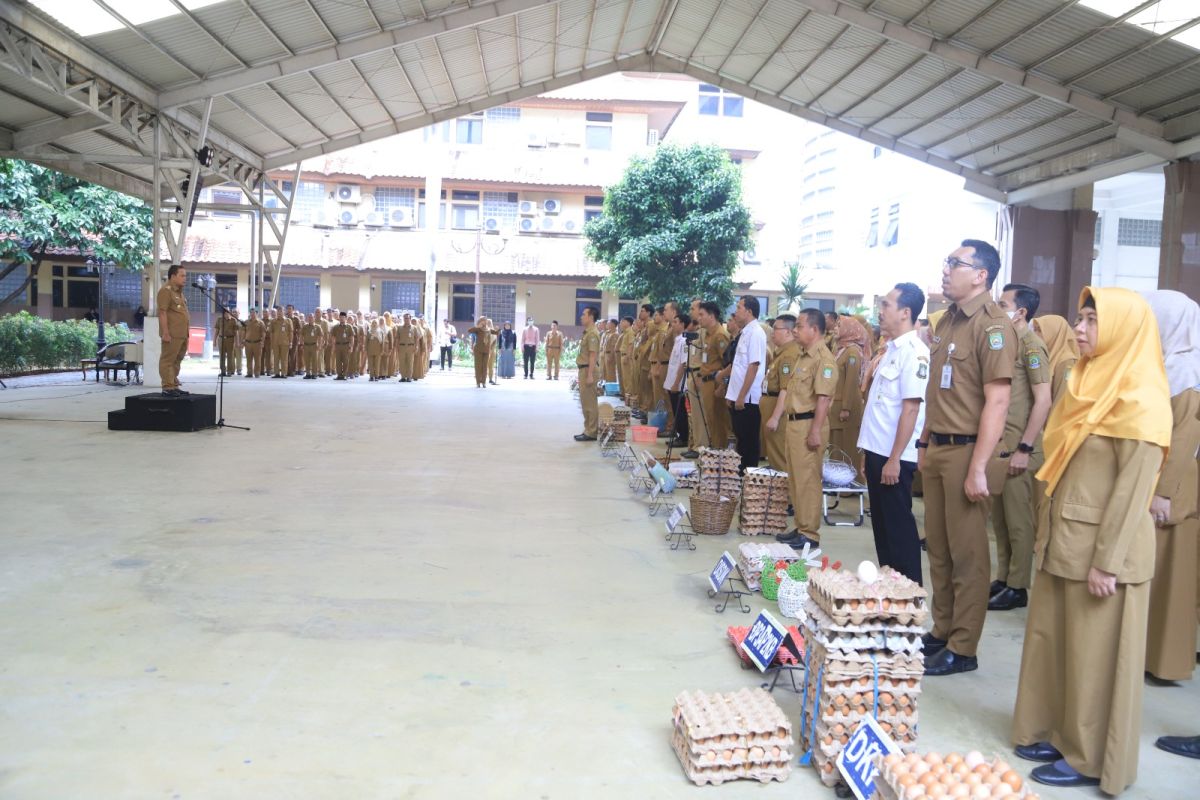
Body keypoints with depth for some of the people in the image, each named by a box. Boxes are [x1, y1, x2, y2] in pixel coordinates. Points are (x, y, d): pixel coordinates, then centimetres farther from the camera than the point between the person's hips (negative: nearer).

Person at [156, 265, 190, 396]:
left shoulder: (179, 292, 20)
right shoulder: (166, 290, -8)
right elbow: (162, 313, -15)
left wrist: (186, 333, 20)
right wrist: (165, 332, -21)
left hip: (182, 334, 9)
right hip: (172, 334, -9)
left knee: (176, 361, 13)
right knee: (167, 360, -5)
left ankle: (174, 386, 19)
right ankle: (167, 387, -6)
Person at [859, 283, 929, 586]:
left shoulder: (913, 352, -15)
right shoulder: (891, 349, 13)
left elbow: (911, 408, -20)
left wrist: (894, 459, -21)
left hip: (894, 456, -9)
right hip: (877, 450, 9)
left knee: (898, 524, 0)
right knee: (881, 522, 14)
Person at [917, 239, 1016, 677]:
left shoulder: (992, 325, -13)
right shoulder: (947, 322, 13)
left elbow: (997, 401, -18)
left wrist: (978, 468, -21)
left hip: (966, 449, -8)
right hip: (937, 448, 8)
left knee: (967, 553, 2)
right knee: (938, 547, 14)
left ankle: (962, 648, 12)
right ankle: (942, 631, 27)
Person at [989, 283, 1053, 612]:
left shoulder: (1031, 345, -10)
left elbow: (1043, 401, -15)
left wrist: (1025, 448, -18)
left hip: (1017, 449, -8)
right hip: (996, 446, 8)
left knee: (1018, 520, 1)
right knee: (999, 518, 13)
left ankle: (1017, 587, 11)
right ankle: (1003, 578, 24)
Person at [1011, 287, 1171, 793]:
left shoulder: (1138, 399, -15)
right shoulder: (1088, 384, 11)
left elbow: (1135, 488, -18)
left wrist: (1107, 561, -18)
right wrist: (1049, 529, 15)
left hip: (1103, 544, -8)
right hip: (1063, 537, 8)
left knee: (1094, 652, 5)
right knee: (1051, 637, 15)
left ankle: (1091, 759, 20)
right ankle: (1060, 732, 31)